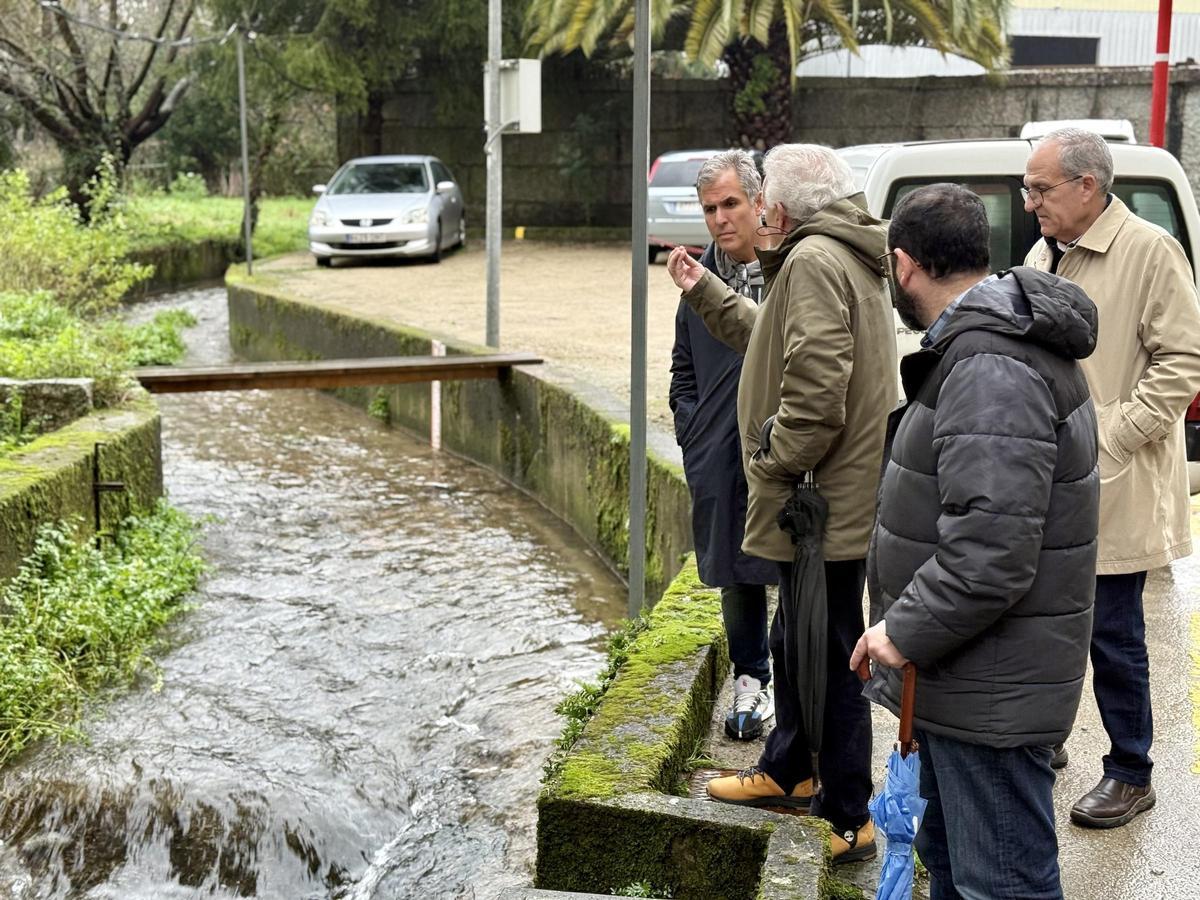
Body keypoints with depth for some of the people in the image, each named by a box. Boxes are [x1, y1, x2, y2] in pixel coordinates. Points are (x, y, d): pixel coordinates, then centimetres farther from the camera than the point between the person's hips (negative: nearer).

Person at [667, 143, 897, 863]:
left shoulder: (814, 259, -18)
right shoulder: (848, 258, 15)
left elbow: (816, 386, -28)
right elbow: (773, 340, 22)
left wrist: (773, 463, -17)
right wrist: (705, 291, 26)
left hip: (824, 503, -11)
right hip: (842, 495, 11)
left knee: (828, 657, -1)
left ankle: (849, 819, 10)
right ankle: (787, 772, 40)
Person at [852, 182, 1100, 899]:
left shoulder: (991, 369, -23)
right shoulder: (999, 343, 13)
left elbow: (992, 549, -31)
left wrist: (906, 632, -20)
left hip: (993, 695, -11)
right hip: (966, 678, 11)